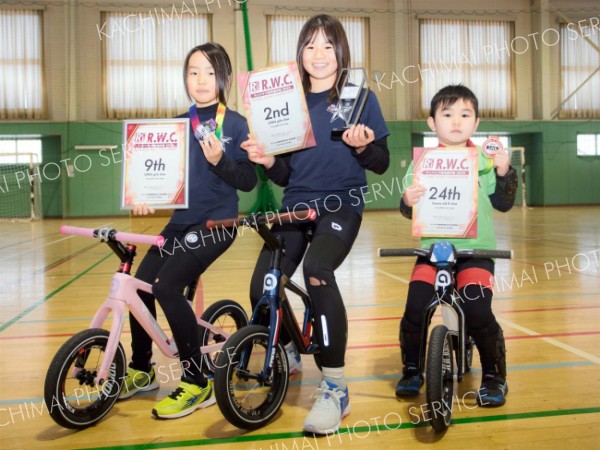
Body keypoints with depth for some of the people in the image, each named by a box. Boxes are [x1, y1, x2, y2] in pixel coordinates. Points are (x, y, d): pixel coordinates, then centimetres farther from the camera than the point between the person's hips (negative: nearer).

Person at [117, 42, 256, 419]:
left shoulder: (235, 124, -5)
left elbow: (249, 181, -7)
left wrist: (220, 161, -24)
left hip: (216, 221, -6)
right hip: (181, 220, 6)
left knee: (167, 286, -23)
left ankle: (197, 383, -9)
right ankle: (141, 370, 21)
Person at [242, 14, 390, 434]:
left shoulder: (360, 97, 1)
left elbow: (382, 163, 0)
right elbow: (285, 175, 11)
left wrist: (362, 146, -20)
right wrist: (268, 161, -10)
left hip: (341, 204, -3)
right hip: (295, 205, 4)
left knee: (317, 270, -32)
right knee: (262, 289, -11)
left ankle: (335, 388, -17)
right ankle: (286, 350, 26)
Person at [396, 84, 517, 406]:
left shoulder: (485, 161, 6)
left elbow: (503, 203, 4)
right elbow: (409, 210, 2)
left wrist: (505, 173, -11)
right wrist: (407, 202, -20)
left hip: (476, 248, -1)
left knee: (478, 313, -17)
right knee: (414, 310, -12)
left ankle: (494, 376, 8)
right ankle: (412, 370, 14)